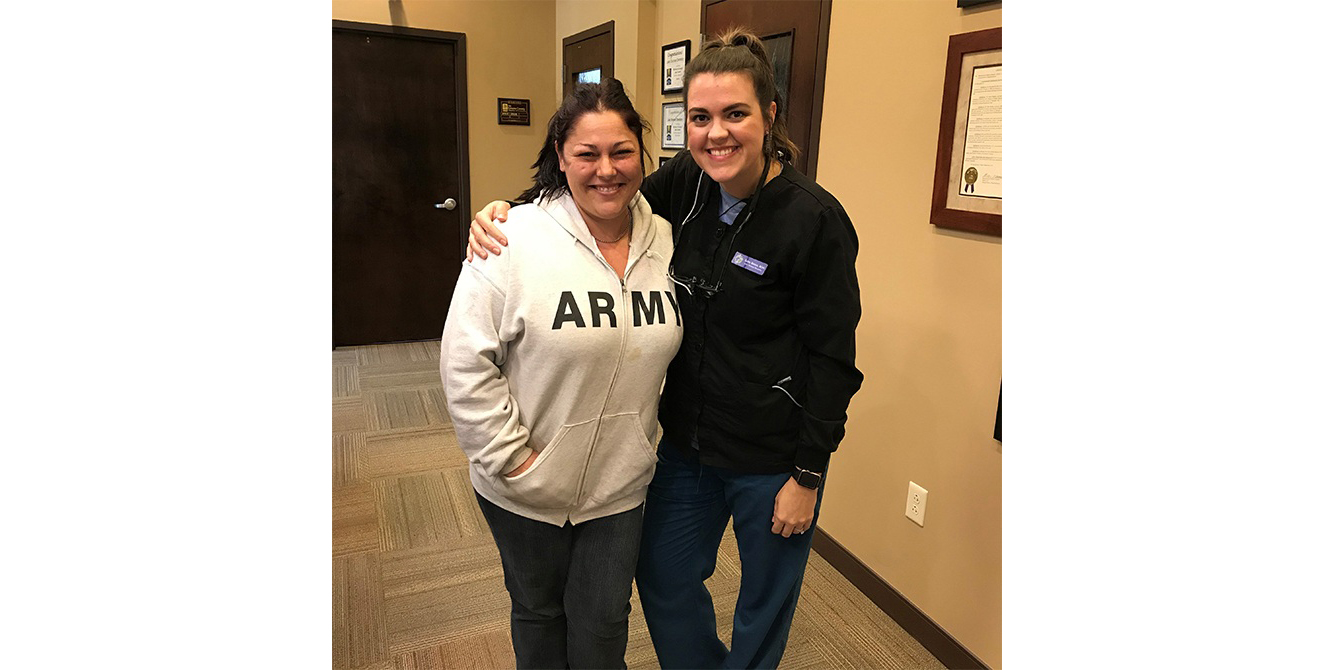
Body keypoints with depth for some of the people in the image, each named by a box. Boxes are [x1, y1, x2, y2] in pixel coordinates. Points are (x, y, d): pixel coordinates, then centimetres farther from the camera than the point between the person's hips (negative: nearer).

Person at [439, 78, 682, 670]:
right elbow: (465, 362, -17)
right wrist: (511, 456, -16)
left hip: (620, 483, 3)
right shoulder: (514, 240, -18)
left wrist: (648, 434, 6)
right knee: (538, 610, 23)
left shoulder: (664, 242, -3)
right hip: (526, 488, -2)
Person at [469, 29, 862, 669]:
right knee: (664, 581, 22)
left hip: (771, 460, -5)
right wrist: (508, 210, -9)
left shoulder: (814, 219, -20)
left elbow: (833, 358, -14)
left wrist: (807, 475, -11)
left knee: (765, 600, 18)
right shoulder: (685, 183, -6)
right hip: (687, 441, 5)